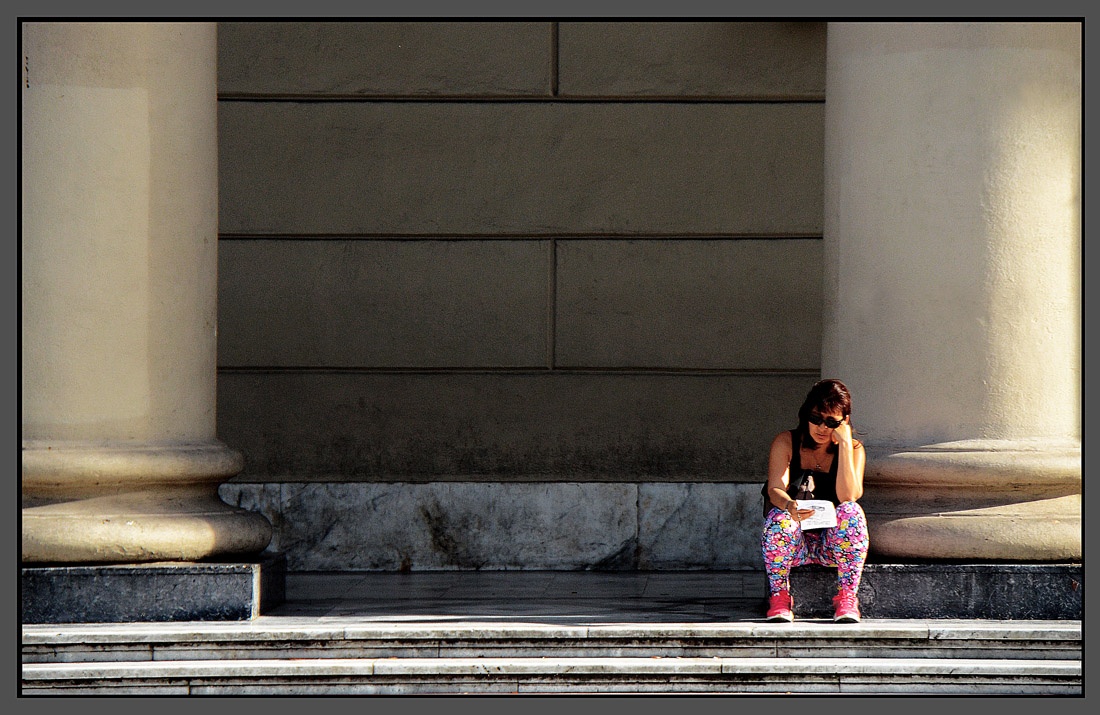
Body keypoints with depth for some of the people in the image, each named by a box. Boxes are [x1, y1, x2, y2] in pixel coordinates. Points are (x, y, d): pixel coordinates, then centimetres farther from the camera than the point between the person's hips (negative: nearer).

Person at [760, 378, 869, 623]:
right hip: (795, 542, 0)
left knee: (851, 511, -31)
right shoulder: (786, 442, -2)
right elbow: (775, 490, -17)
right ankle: (779, 598, -22)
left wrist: (845, 444, -22)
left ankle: (847, 599, -26)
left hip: (833, 542, 0)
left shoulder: (853, 449, -2)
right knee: (779, 517, -33)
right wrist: (789, 505, -41)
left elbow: (847, 497, -19)